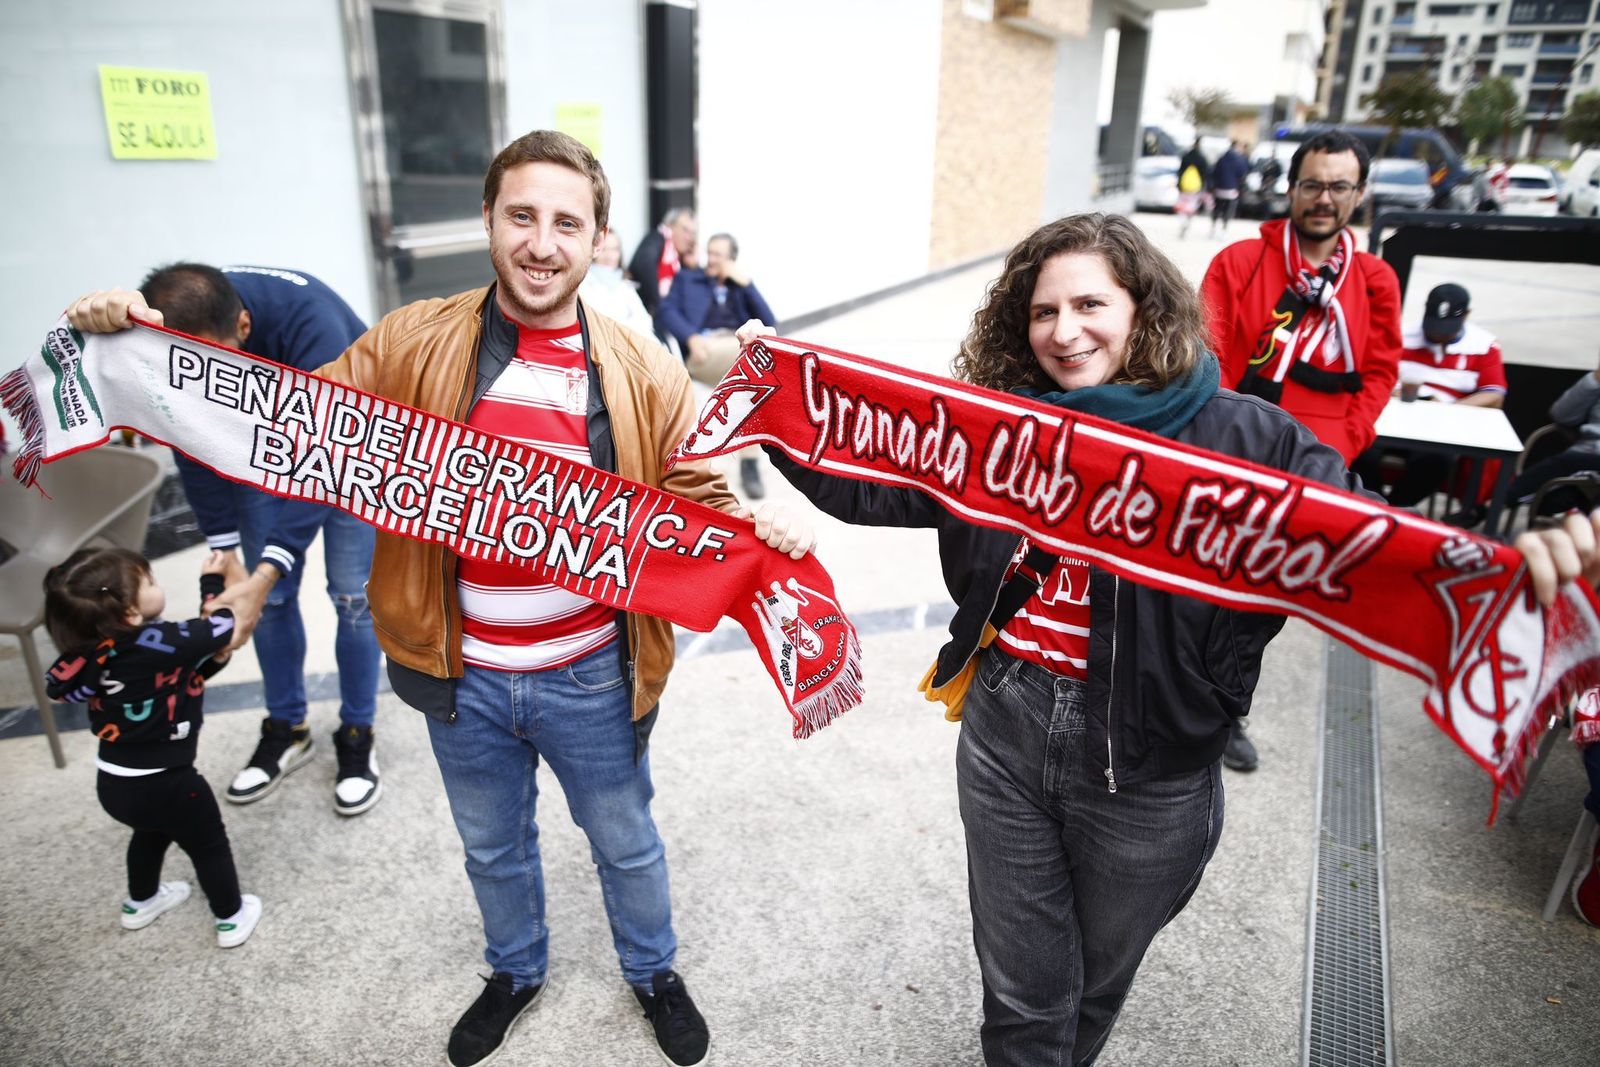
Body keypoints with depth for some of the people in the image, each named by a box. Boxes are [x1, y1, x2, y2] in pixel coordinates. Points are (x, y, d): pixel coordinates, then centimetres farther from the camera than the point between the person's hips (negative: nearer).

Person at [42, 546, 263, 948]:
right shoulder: (158, 644, -28)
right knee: (210, 846, 17)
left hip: (113, 782, 7)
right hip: (163, 783, -7)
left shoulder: (93, 652, -5)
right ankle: (232, 918, 32)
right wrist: (212, 581, -4)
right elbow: (220, 627, -15)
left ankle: (140, 902, 57)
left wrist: (211, 661, -8)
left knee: (150, 833, 35)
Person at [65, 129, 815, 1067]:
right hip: (465, 675, 2)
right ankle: (517, 972, 57)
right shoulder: (412, 345, -7)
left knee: (626, 843, 22)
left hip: (591, 679, -1)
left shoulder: (646, 373, -10)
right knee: (493, 847, 27)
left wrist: (763, 530, -30)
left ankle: (654, 971, 52)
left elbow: (699, 504, -8)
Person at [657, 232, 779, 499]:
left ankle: (750, 462, -36)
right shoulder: (687, 278, 26)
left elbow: (769, 324, 13)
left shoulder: (741, 286, 30)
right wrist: (692, 337, -14)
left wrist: (746, 283, 8)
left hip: (743, 352, 3)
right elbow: (666, 311, 5)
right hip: (704, 352, -2)